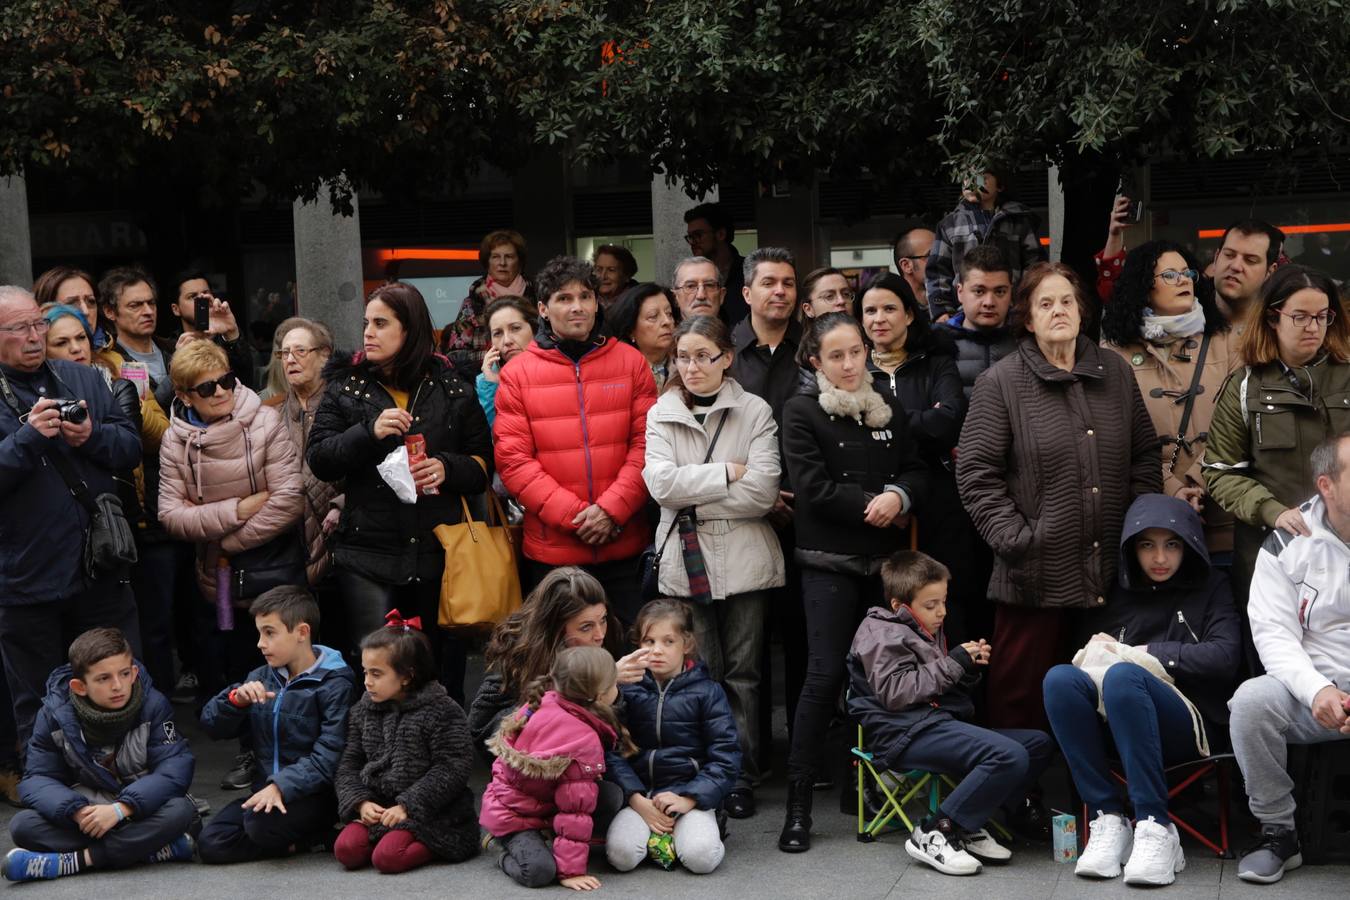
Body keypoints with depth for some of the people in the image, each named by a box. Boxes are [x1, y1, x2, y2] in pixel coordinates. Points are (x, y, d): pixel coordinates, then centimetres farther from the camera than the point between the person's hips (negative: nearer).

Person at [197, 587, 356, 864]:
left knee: (262, 823, -34)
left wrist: (281, 787, -31)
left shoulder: (335, 685, -8)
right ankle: (298, 839, -1)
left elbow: (328, 758, -18)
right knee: (211, 844, -15)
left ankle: (315, 835, -5)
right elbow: (212, 724, 10)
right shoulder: (262, 678, 13)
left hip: (313, 795, -6)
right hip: (265, 788, 6)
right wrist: (236, 698, -11)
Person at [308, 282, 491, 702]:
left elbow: (484, 462, 9)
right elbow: (318, 459, 1)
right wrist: (369, 431, -14)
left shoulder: (450, 387, 7)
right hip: (369, 555, 0)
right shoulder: (346, 386, 8)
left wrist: (447, 468, -11)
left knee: (444, 668, 8)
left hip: (439, 552, 0)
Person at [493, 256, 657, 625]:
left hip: (624, 548, 1)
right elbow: (513, 460, -5)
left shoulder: (631, 363, 5)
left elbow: (646, 444, 0)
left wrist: (612, 509, -12)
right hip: (552, 552, -1)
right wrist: (574, 515, -13)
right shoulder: (517, 374, 1)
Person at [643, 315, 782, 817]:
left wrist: (694, 500, -8)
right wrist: (727, 473, -11)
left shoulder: (755, 413, 0)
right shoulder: (661, 416, 6)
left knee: (742, 674, 5)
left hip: (744, 560, -1)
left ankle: (742, 780, 12)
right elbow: (662, 483, -9)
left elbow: (762, 492, -11)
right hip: (685, 562, 1)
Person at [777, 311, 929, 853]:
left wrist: (898, 497, -13)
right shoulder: (801, 412, -1)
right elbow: (815, 488, -11)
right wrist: (875, 505, -10)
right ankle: (799, 804, -6)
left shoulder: (890, 410, 13)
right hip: (830, 561, -5)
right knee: (826, 675, -10)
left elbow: (918, 474, 9)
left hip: (886, 559, 5)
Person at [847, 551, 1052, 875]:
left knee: (1039, 744, 5)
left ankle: (970, 827, -5)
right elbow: (894, 692, -19)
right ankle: (933, 834, -22)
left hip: (940, 722, 10)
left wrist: (970, 668, 10)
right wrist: (952, 663, -14)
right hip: (908, 733, -10)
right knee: (1009, 756, -27)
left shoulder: (927, 632, 24)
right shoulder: (882, 634, -5)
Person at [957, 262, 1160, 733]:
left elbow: (1145, 456, 17)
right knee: (1022, 695, 2)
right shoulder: (1000, 383, -3)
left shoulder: (1115, 372, 11)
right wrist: (1016, 539, -12)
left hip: (1110, 571, 4)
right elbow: (976, 474, -6)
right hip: (1036, 573, -4)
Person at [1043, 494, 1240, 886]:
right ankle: (1107, 820, -28)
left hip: (1191, 727, -3)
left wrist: (1141, 654, -6)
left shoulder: (1210, 587, 13)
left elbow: (1225, 657, -4)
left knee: (1122, 676, -35)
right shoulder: (1117, 592, 21)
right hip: (1116, 727, 3)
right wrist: (1098, 652, -6)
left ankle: (1155, 826, -35)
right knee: (1059, 678, -28)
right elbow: (1087, 650, 18)